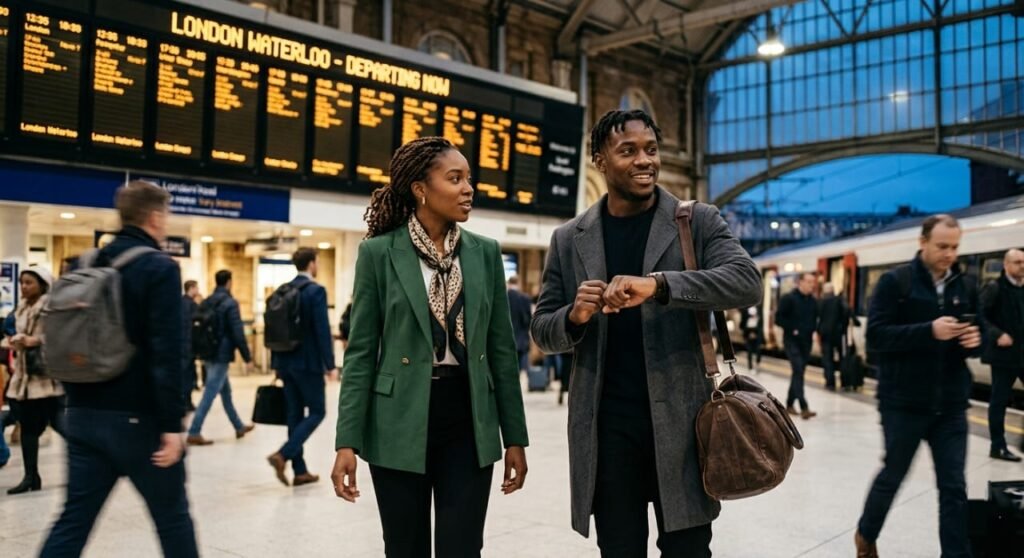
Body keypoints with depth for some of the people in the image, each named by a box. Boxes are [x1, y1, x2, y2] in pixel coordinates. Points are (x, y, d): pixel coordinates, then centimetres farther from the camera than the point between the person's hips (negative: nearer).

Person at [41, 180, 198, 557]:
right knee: (172, 516, 9)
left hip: (85, 416, 7)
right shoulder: (159, 269, -13)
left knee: (74, 519, 10)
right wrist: (172, 424, -19)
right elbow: (166, 353, -20)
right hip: (138, 418, -7)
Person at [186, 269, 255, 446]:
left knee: (226, 391, 17)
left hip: (209, 354, 8)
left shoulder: (206, 302, 10)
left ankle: (239, 427, 28)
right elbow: (238, 333, -16)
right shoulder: (230, 303, -13)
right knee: (209, 395, -6)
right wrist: (247, 357, -9)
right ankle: (194, 433, -5)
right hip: (222, 355, -8)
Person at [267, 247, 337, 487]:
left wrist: (278, 363, 18)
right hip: (308, 362, -7)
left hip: (287, 362, 7)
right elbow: (322, 330, -17)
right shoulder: (316, 290, -12)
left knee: (295, 414, 11)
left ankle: (300, 471, 15)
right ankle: (282, 455, -11)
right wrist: (330, 365, -12)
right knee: (317, 412, 4)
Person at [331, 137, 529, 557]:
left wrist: (514, 436, 5)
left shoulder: (485, 252, 5)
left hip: (469, 421, 2)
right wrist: (347, 442, -9)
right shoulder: (379, 253, -3)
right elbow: (361, 352, -3)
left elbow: (501, 348, 7)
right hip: (401, 422, -2)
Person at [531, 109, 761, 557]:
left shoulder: (698, 222, 2)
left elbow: (746, 282, -14)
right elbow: (542, 330, 9)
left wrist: (657, 284, -28)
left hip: (680, 420, -1)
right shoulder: (569, 239, 6)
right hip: (606, 425, 2)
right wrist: (576, 316, -14)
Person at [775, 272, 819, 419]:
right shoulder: (788, 298, -9)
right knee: (798, 372, -14)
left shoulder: (812, 301, 9)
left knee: (799, 373, 11)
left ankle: (790, 404, 24)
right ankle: (804, 408, -19)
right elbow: (779, 318, -10)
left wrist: (813, 330, 4)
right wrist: (792, 329, -17)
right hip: (792, 341, -6)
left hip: (806, 342, 7)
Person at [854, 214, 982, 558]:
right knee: (893, 476, 12)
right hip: (904, 403, -3)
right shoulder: (895, 281, -6)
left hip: (951, 405, 4)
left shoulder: (966, 286, 8)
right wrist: (929, 331, -25)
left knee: (954, 488, 5)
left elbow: (977, 336, 15)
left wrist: (975, 341, -9)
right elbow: (876, 336, -14)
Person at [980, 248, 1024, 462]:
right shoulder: (994, 288, -8)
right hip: (1004, 354, -6)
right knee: (999, 400, 4)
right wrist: (997, 335, -22)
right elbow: (980, 316, -13)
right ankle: (997, 446, 14)